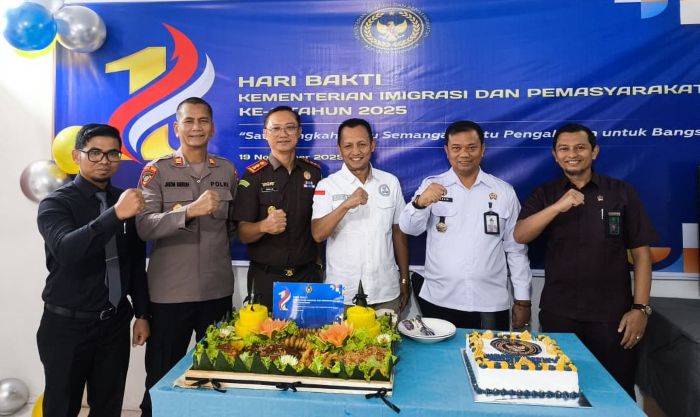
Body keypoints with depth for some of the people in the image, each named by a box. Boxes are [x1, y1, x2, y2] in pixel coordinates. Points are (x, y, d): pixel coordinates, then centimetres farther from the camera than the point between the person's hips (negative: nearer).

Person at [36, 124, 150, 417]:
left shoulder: (127, 201, 3)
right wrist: (116, 214, -40)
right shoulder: (56, 203, -9)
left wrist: (142, 314, 9)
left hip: (116, 323, 4)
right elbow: (66, 250, -30)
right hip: (67, 326, -3)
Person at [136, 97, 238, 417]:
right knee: (161, 376, 12)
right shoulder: (156, 171, -2)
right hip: (169, 292, -2)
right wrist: (190, 211, -28)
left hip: (218, 290, 3)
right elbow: (144, 226, -16)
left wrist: (220, 247, 1)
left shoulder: (227, 171, 6)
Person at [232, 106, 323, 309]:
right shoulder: (254, 175, -5)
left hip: (307, 275, 2)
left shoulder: (314, 172, 4)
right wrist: (264, 226, -28)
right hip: (266, 277, -2)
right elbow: (243, 234, -8)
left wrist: (319, 260, 1)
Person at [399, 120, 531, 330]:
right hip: (439, 301, 0)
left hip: (491, 304, 1)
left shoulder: (504, 191, 2)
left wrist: (522, 299, 6)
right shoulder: (432, 186, 0)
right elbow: (409, 228, -11)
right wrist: (420, 202, -31)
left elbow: (516, 249, 6)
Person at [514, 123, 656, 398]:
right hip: (558, 313, 1)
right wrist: (558, 207, -23)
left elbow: (641, 253, 2)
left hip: (612, 313, -1)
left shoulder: (622, 193, 2)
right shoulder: (544, 196, 5)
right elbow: (519, 236, -11)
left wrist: (640, 308, -5)